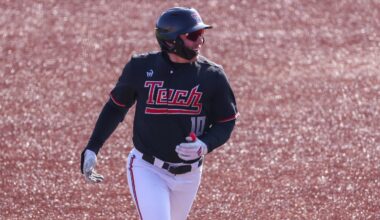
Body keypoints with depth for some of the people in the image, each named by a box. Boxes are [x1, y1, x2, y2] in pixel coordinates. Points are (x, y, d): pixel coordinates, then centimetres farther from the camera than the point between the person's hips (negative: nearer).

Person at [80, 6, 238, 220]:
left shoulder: (211, 76, -7)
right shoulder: (141, 67, -8)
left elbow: (226, 122, 1)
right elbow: (116, 106, 6)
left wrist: (205, 146, -19)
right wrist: (91, 149, 1)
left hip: (188, 175, 3)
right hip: (147, 170, -2)